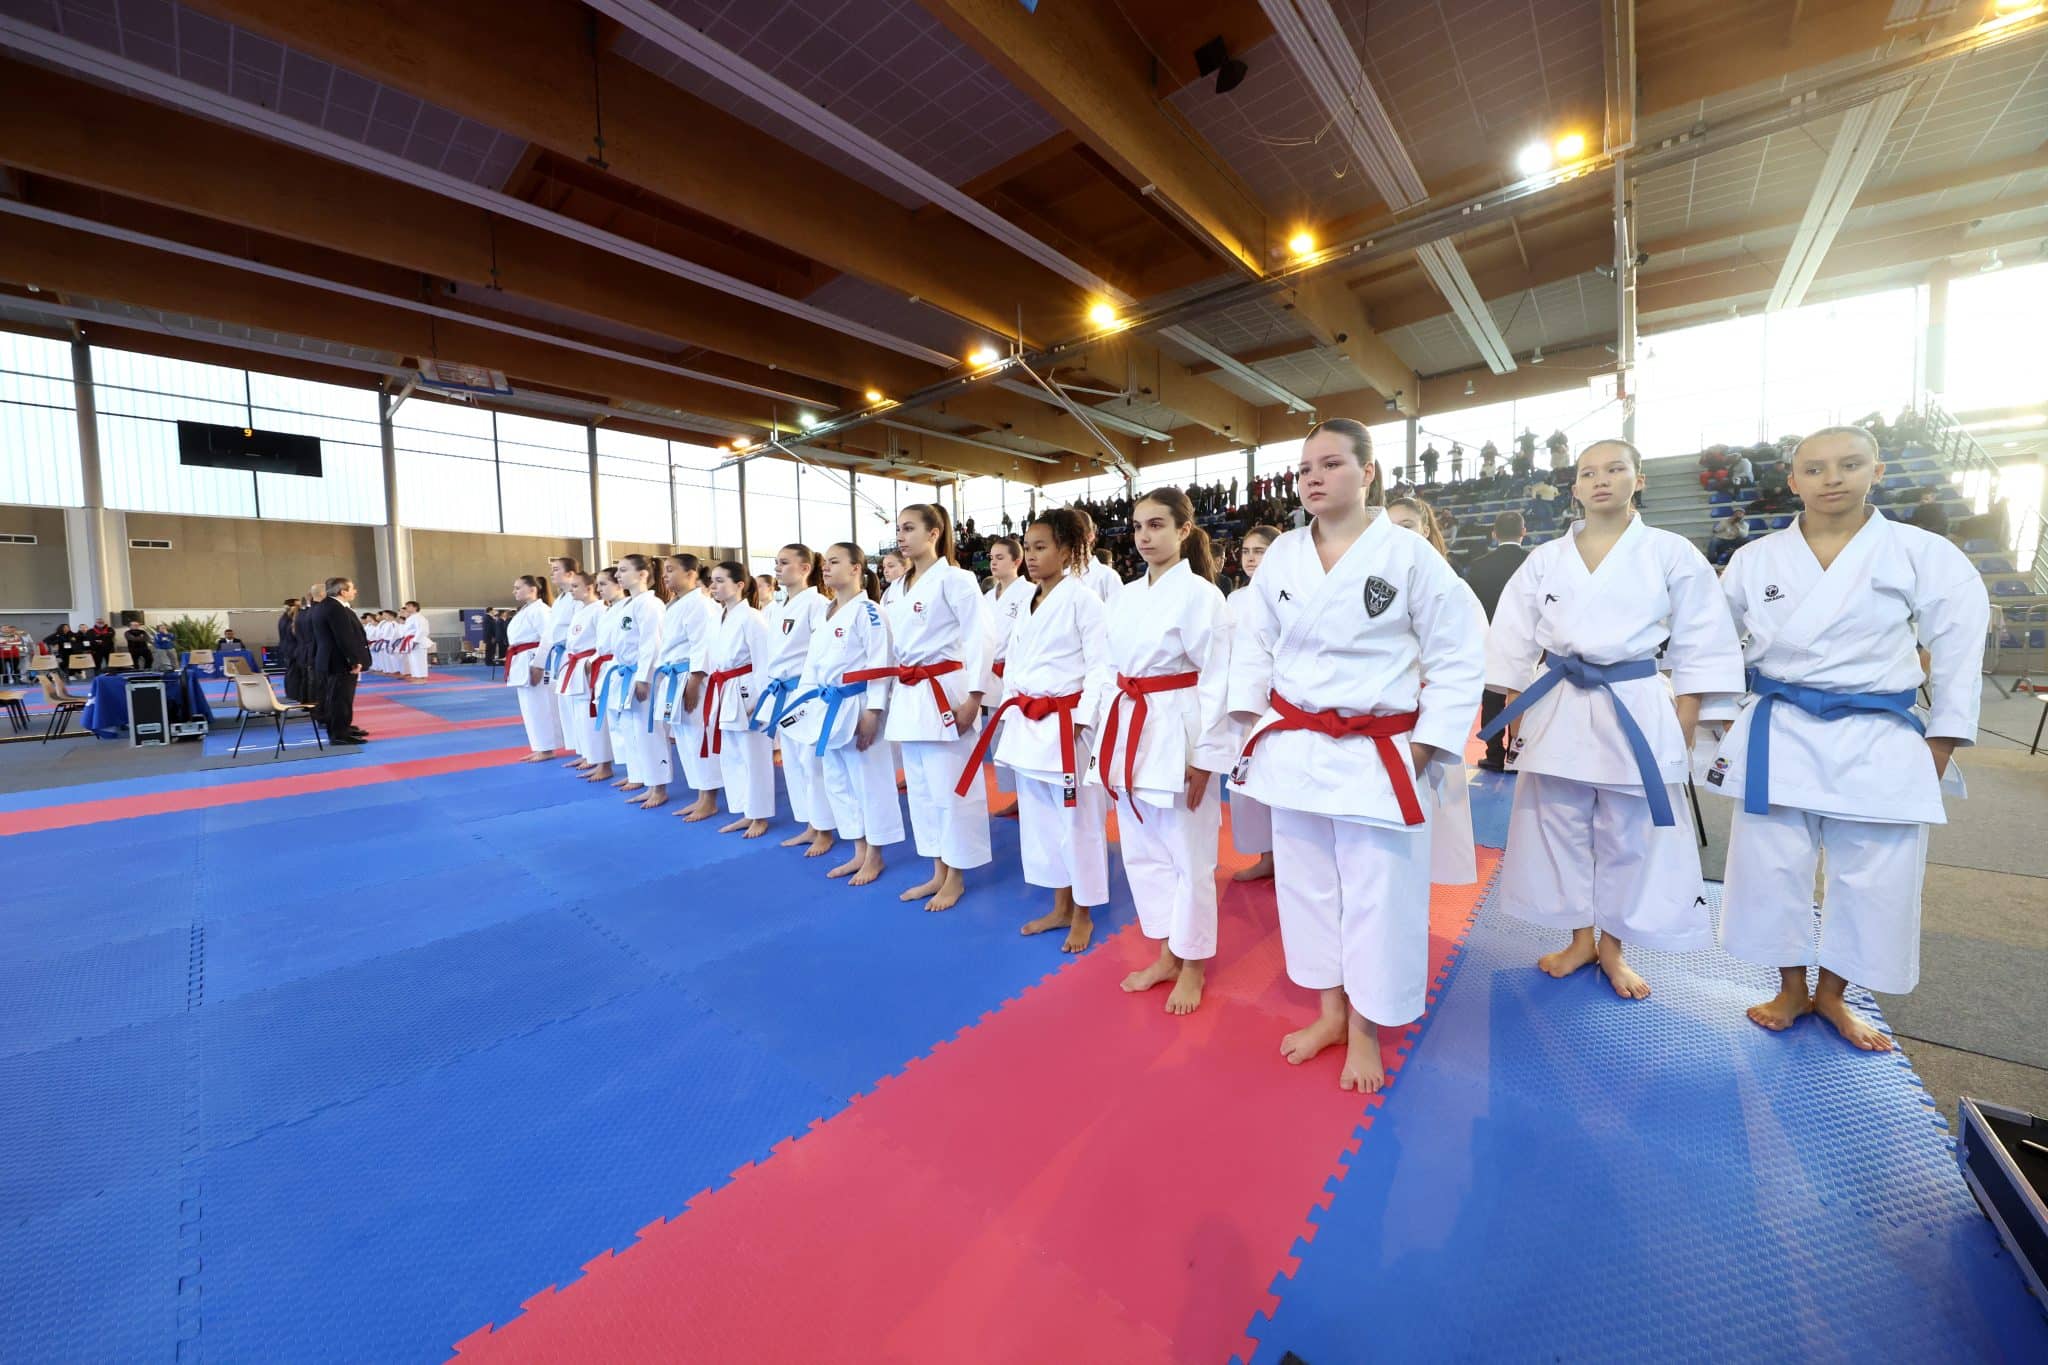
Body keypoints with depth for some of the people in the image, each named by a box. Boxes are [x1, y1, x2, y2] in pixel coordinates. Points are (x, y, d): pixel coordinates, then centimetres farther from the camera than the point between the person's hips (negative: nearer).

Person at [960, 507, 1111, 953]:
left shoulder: (1082, 599, -10)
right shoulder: (1027, 602, 12)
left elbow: (1101, 665, -13)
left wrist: (1081, 719, -18)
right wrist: (1010, 711, 11)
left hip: (1064, 724, -8)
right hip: (1026, 723, 8)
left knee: (1077, 818, 4)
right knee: (1039, 817, 15)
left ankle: (1082, 913, 22)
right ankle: (1060, 907, 32)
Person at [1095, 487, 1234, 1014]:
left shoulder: (1200, 594, -10)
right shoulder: (1127, 595, 10)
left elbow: (1217, 680, -12)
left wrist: (1205, 757, -14)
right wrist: (1108, 732, 11)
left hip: (1178, 732, -7)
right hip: (1128, 730, 7)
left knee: (1188, 856, 6)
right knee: (1142, 852, 15)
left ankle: (1193, 965, 28)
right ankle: (1166, 955, 34)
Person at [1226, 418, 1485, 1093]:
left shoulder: (1409, 553, -6)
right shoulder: (1281, 555, 4)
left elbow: (1458, 655, -3)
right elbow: (1253, 644, 10)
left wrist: (1425, 743, -8)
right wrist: (1252, 723, 1)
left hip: (1378, 754, -3)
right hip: (1292, 748, 4)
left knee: (1376, 893, 7)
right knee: (1307, 884, 14)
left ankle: (1366, 1029, 30)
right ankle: (1330, 1012, 35)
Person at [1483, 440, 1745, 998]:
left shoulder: (1672, 553, 1)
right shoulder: (1545, 559, 5)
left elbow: (1700, 646, 2)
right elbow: (1514, 642, 6)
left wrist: (1683, 730, -4)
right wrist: (1516, 716, 2)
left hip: (1636, 710, -1)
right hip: (1557, 710, 2)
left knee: (1631, 838, 8)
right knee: (1560, 829, 9)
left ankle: (1613, 947, 28)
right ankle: (1581, 939, 28)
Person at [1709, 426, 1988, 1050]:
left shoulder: (1925, 554, -1)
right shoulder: (1755, 558, 0)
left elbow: (1959, 654, 3)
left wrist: (1939, 748, 1)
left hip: (1880, 746, 0)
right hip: (1778, 738, 0)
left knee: (1873, 881, 9)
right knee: (1772, 870, 5)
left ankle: (1833, 994, 30)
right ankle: (1791, 987, 25)